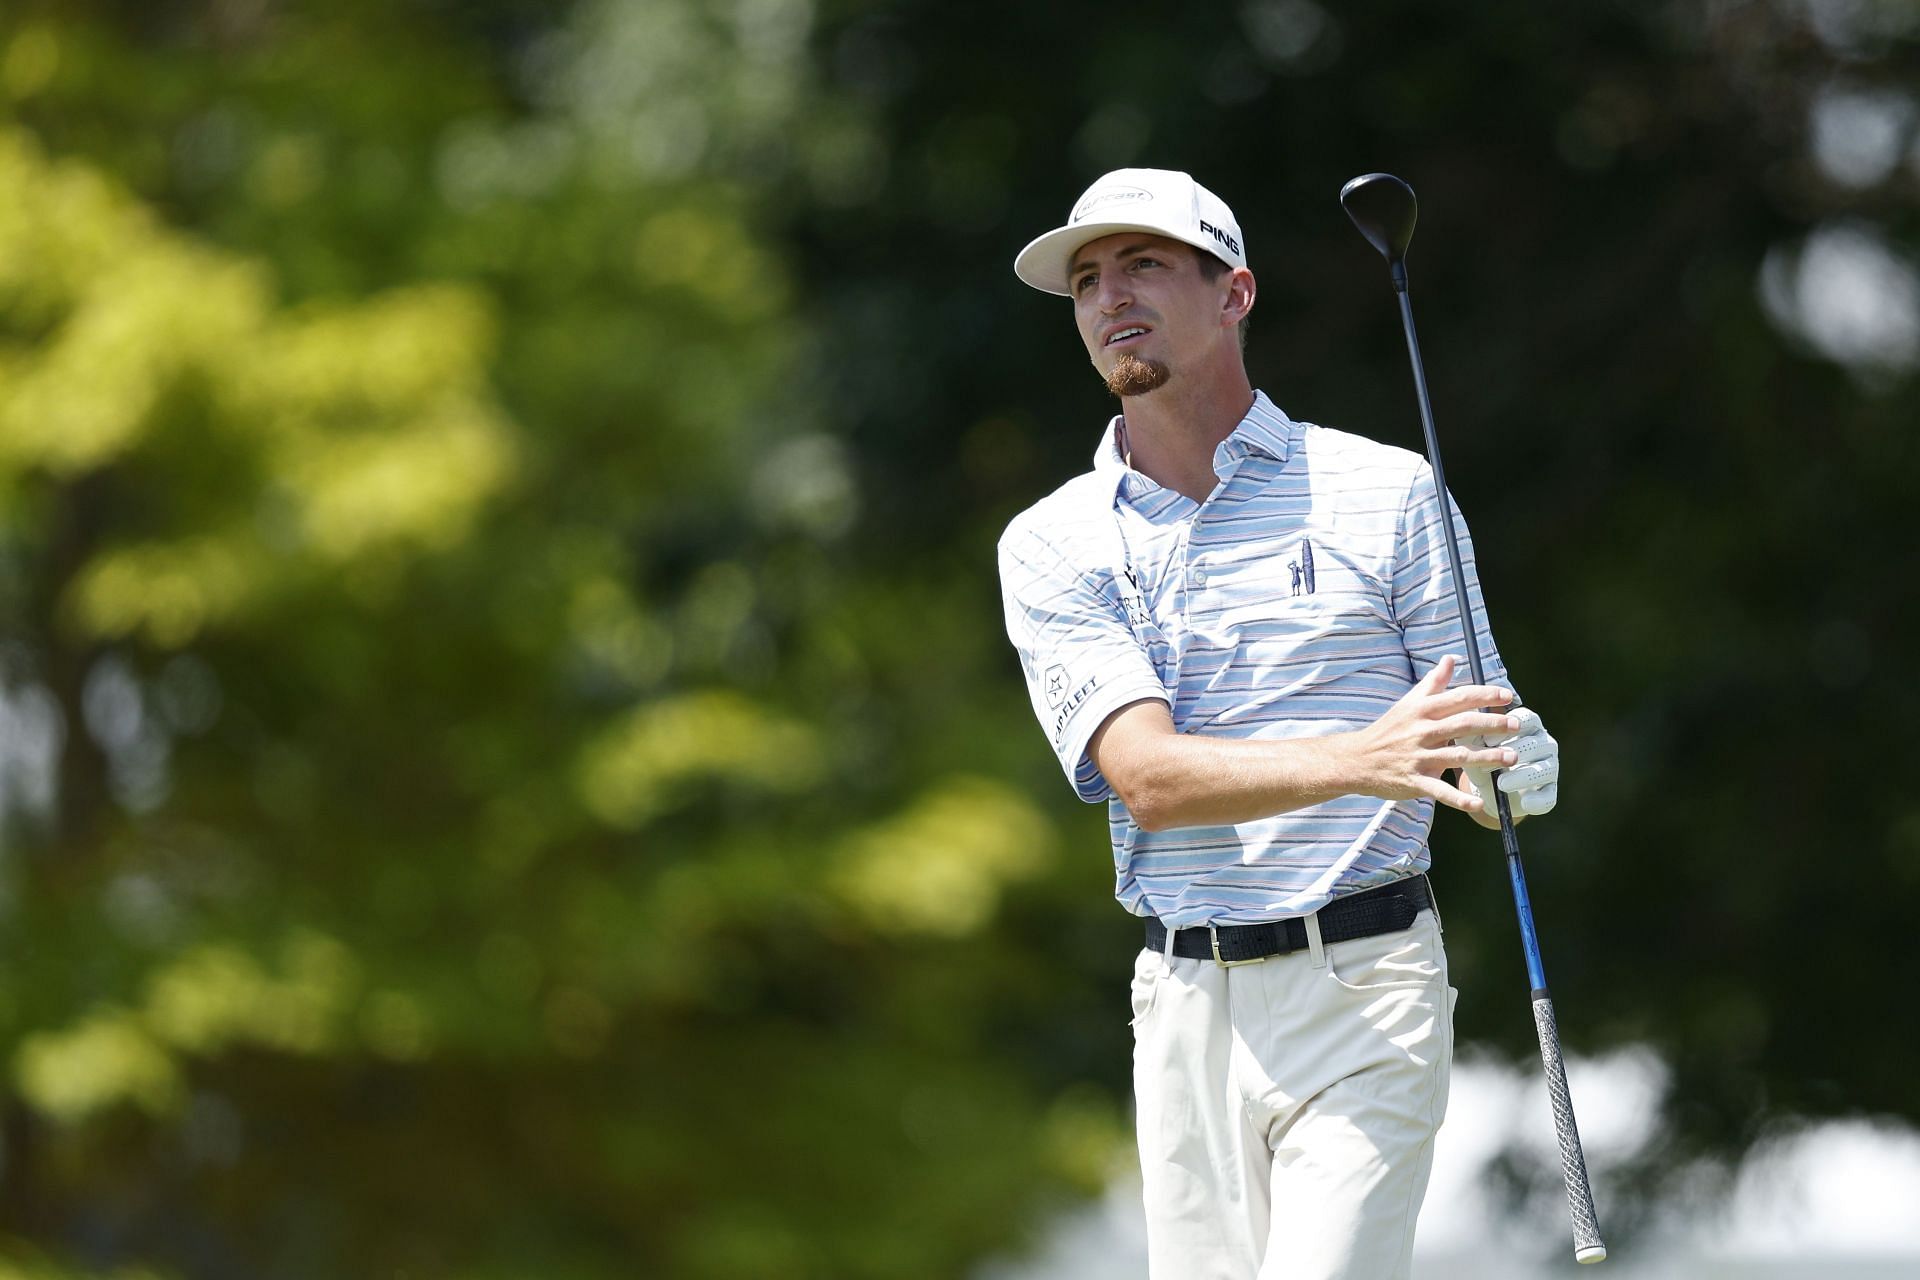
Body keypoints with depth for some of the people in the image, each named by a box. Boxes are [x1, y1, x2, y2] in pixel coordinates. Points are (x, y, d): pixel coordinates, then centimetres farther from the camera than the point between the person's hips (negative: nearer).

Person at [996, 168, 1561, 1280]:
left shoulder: (1386, 492, 3)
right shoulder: (1052, 546, 6)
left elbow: (1473, 768, 5)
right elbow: (1145, 775, -11)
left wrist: (1514, 775, -21)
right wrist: (1364, 759, -27)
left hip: (1362, 988, -3)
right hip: (1185, 1009, 3)